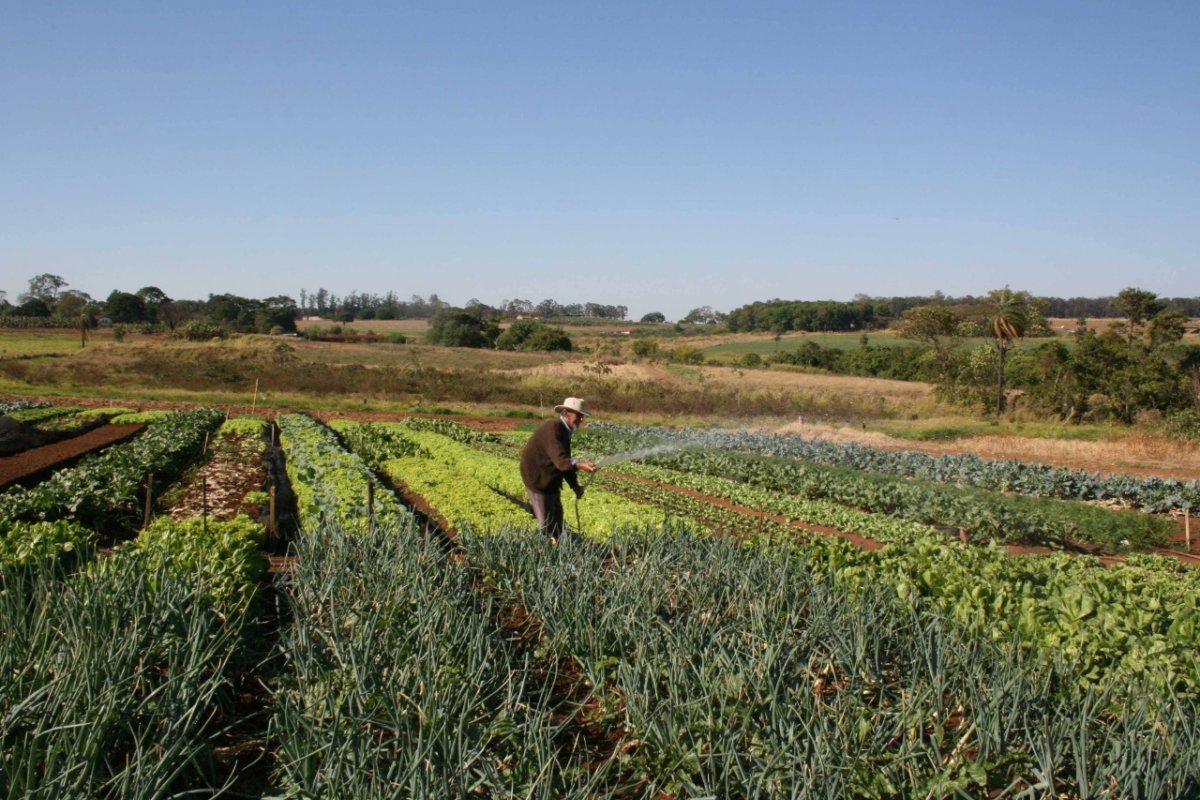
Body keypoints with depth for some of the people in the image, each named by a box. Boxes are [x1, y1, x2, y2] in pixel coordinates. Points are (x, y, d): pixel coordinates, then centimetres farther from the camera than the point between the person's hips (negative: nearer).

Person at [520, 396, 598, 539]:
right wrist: (579, 465, -58)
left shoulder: (564, 430, 5)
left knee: (557, 518, 19)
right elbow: (560, 459, -40)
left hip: (550, 480, 10)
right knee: (547, 523, -4)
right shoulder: (553, 428, -26)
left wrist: (575, 485, 5)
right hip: (538, 479, -10)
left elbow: (565, 461, 13)